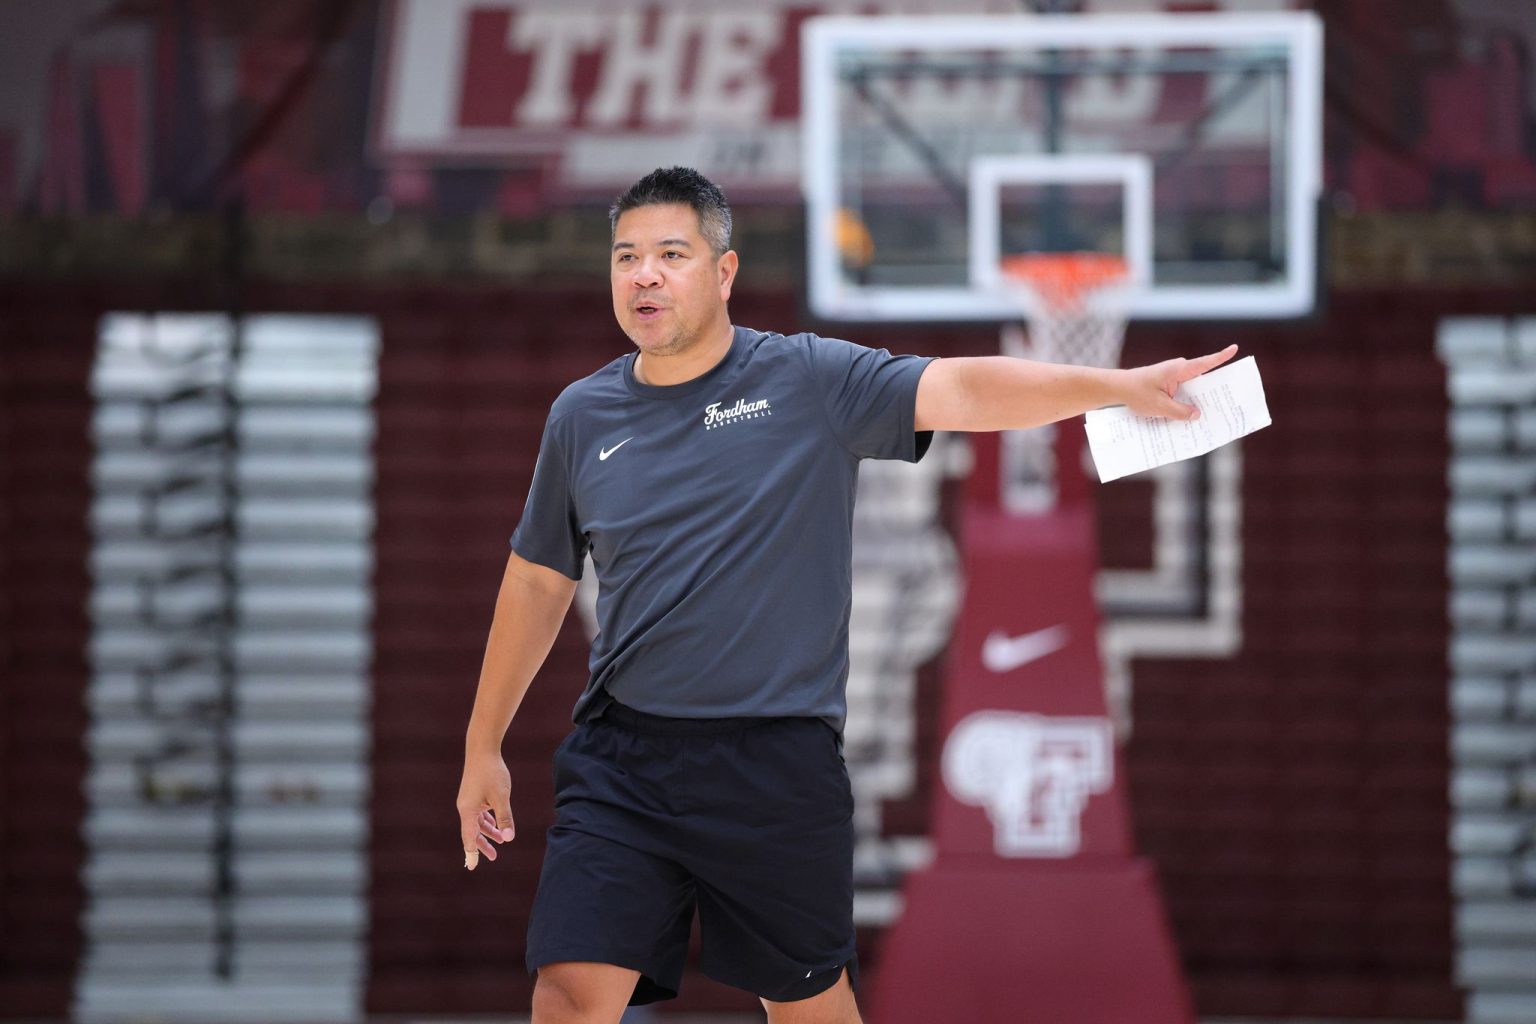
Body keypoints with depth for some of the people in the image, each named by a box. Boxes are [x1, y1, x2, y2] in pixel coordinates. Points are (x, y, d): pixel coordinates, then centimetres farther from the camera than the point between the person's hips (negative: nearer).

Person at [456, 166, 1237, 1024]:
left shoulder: (810, 380, -2)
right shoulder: (583, 418, 7)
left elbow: (963, 389, -12)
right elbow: (539, 581, 17)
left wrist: (1119, 386, -25)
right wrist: (485, 746, 20)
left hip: (779, 762, -2)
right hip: (622, 759, 2)